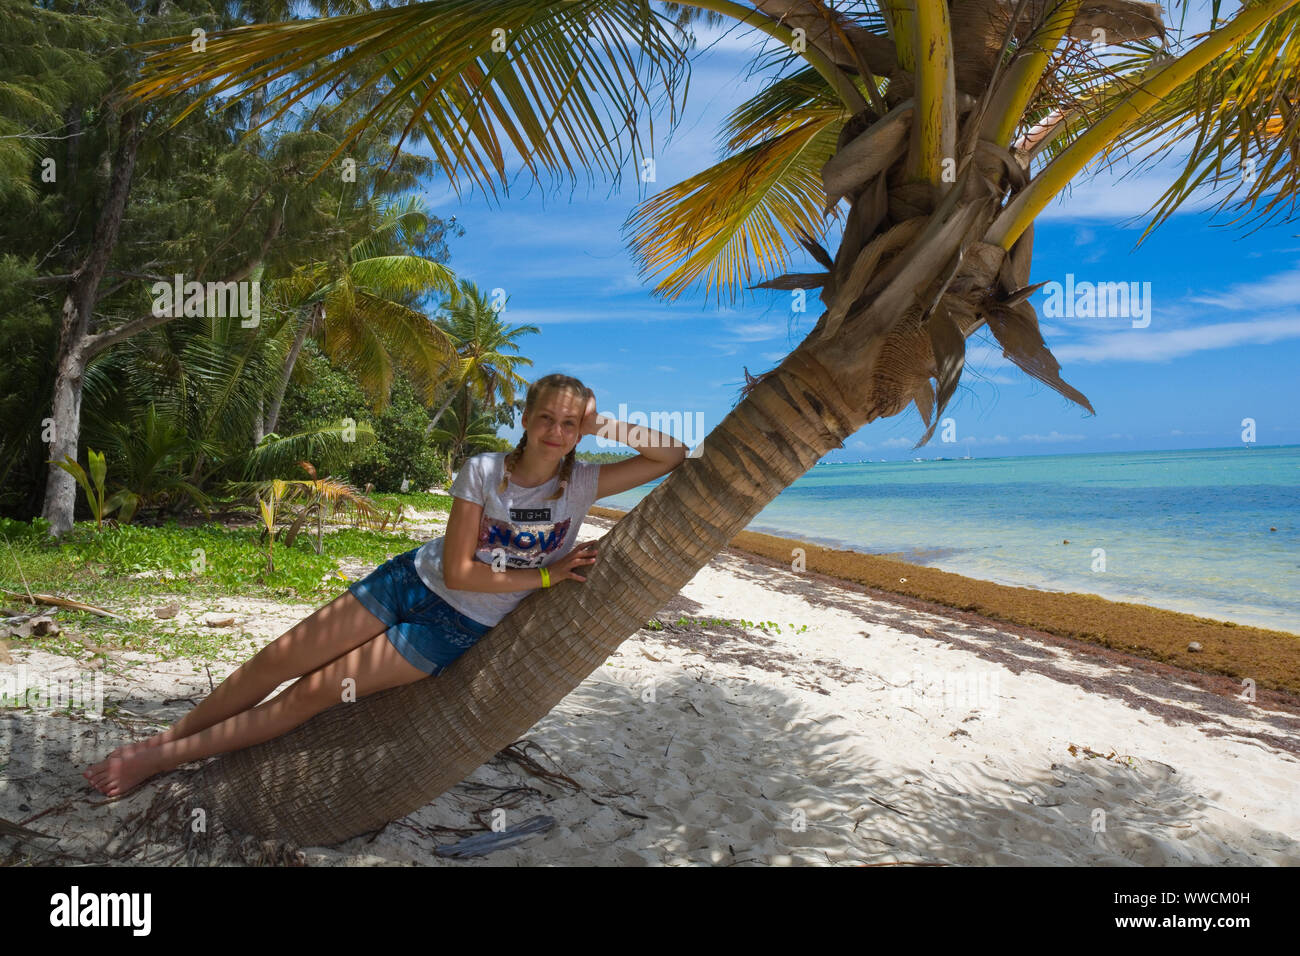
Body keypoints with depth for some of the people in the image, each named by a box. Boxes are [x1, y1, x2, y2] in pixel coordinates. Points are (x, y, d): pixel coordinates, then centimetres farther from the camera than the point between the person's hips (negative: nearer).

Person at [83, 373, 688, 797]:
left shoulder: (582, 484, -12)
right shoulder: (483, 471, -14)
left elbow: (675, 458, -16)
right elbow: (458, 569, -15)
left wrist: (609, 426, -24)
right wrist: (543, 576, -17)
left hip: (459, 629, -1)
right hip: (416, 580, 1)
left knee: (315, 693, -5)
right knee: (277, 661, 1)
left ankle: (162, 762, 10)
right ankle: (160, 739, 24)